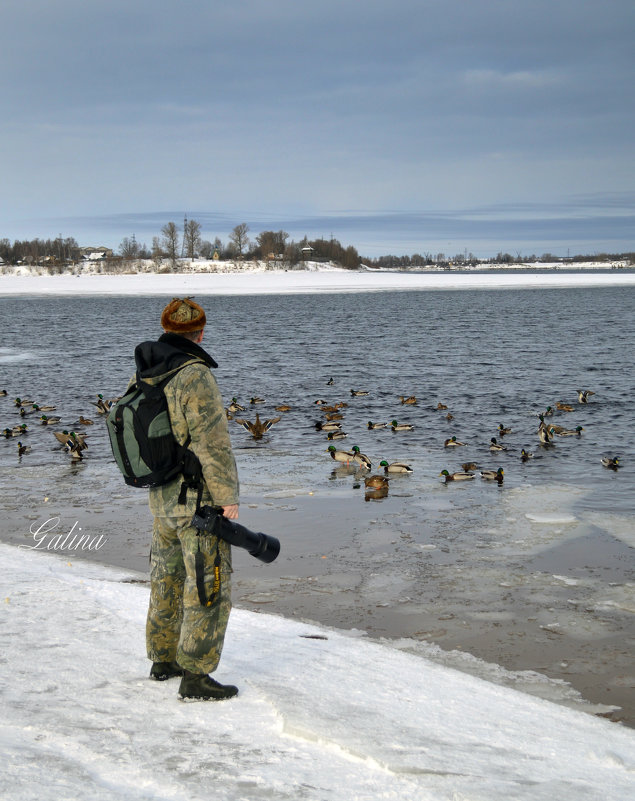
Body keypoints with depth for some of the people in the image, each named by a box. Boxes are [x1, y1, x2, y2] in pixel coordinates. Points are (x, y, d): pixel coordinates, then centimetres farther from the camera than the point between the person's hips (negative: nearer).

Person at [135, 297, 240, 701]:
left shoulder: (142, 380, 6)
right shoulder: (195, 377, -20)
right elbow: (212, 442, -22)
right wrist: (228, 496, -16)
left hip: (163, 499, 9)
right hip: (200, 501, -8)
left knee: (169, 580, 20)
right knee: (209, 586, -2)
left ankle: (164, 660, 31)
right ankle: (195, 675, 0)